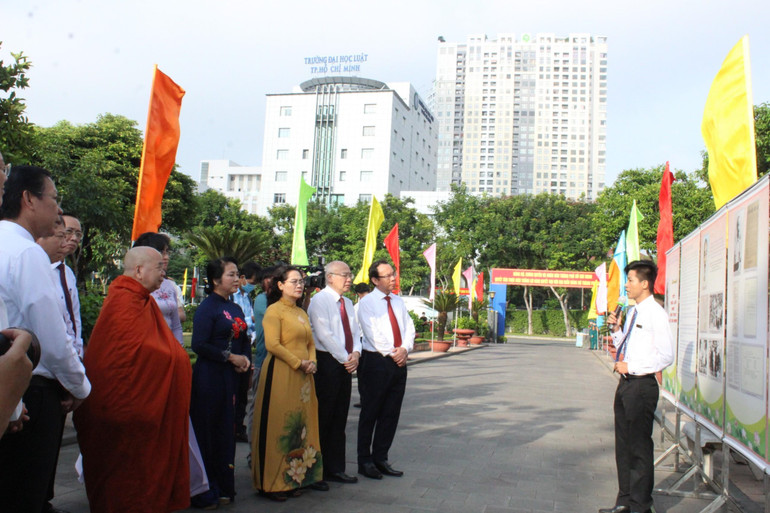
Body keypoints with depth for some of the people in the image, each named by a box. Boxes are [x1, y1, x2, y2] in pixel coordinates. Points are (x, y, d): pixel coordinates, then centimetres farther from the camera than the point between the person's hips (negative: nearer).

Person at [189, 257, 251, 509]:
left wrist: (245, 358, 1)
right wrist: (230, 357, -15)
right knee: (207, 433, 1)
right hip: (209, 377, -7)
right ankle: (204, 493, 12)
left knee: (227, 431, 11)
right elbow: (199, 344, -17)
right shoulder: (207, 307, -9)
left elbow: (244, 341, 21)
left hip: (231, 376, 7)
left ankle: (223, 487, 22)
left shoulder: (235, 308, 13)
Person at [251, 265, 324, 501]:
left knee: (302, 427, 9)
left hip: (303, 376, 8)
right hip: (281, 375, -8)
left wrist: (312, 362, 1)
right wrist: (298, 362, -14)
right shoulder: (274, 311, -6)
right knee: (280, 426, -4)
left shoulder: (302, 313, 18)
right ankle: (273, 483, 5)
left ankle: (296, 477, 17)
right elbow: (272, 344, -15)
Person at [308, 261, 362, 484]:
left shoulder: (348, 303, 17)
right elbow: (324, 334, -15)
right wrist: (345, 358, -13)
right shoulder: (319, 300, -8)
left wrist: (356, 353, -4)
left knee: (340, 419, 10)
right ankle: (319, 470, 7)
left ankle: (335, 469, 17)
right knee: (323, 418, -2)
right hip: (327, 363, -8)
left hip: (346, 364, 8)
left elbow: (354, 331, 16)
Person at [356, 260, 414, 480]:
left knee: (391, 414, 9)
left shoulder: (398, 301, 15)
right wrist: (391, 354, -13)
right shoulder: (367, 302, -5)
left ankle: (380, 459, 20)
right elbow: (373, 333, -12)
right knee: (370, 414, 2)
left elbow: (409, 328, 10)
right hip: (376, 362, -6)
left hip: (398, 362, 6)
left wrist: (405, 349, -7)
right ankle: (365, 461, 12)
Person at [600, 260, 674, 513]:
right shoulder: (632, 313, 14)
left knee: (639, 446, 1)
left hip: (642, 386, -9)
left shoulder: (655, 314, -13)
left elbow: (666, 356, -18)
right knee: (624, 445, 15)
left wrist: (631, 367, -17)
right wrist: (616, 329, 6)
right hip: (626, 383, 9)